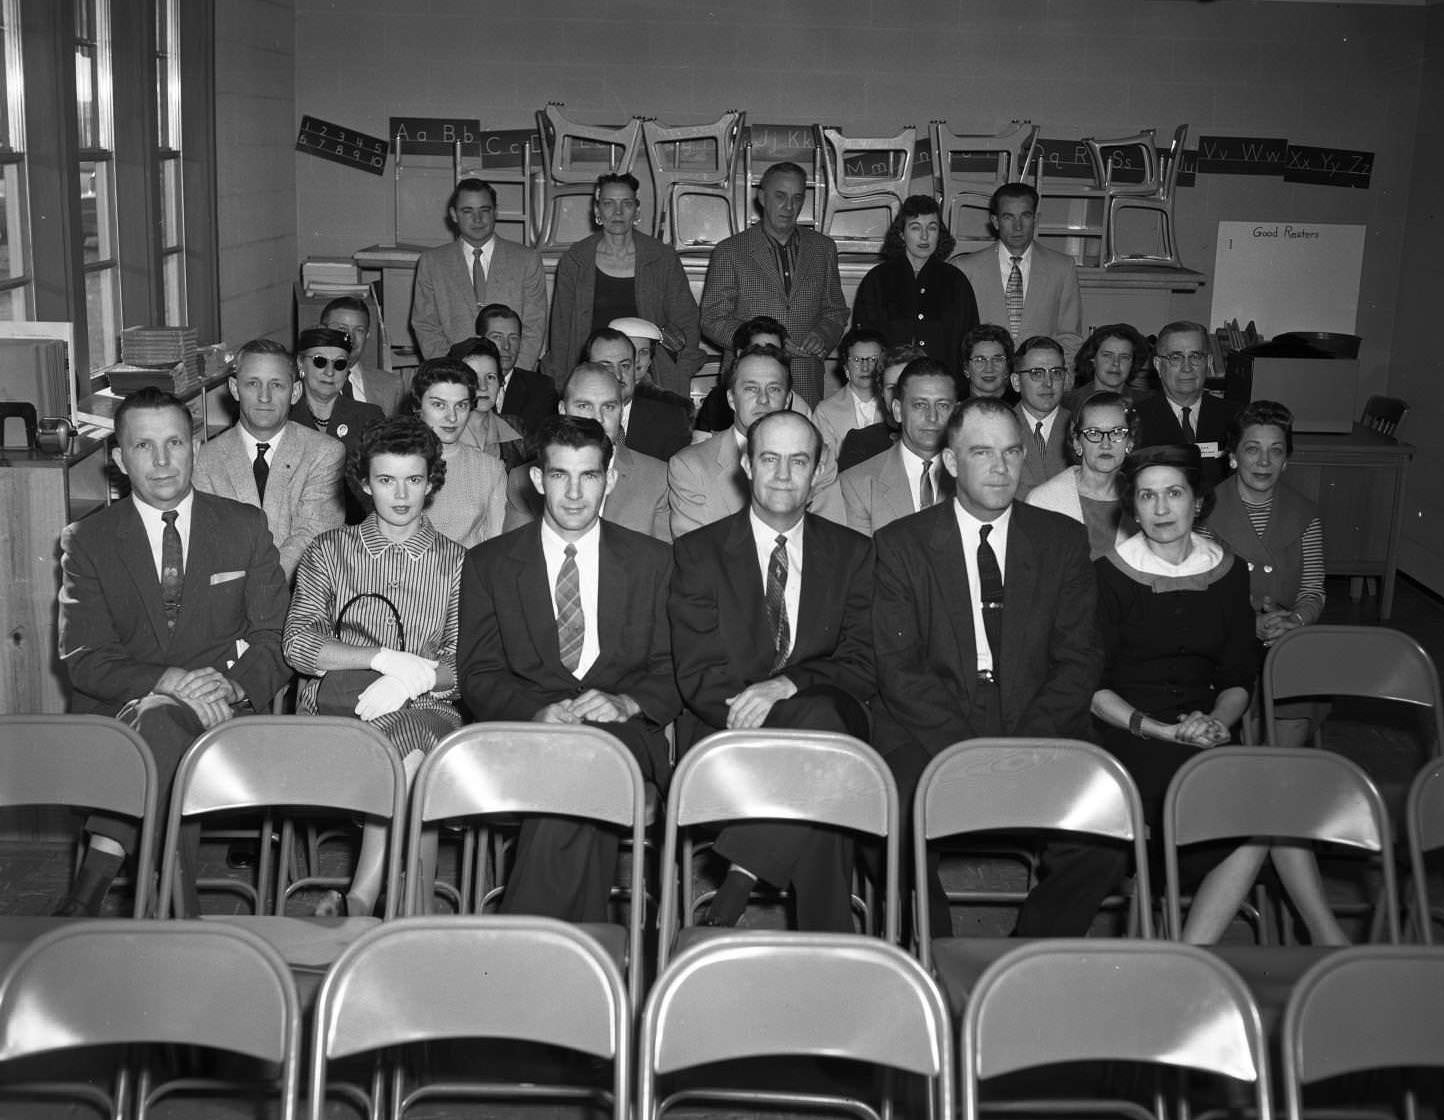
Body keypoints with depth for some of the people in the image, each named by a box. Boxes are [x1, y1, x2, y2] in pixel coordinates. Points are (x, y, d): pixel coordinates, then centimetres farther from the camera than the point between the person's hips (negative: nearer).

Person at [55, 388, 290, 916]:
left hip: (224, 713, 0)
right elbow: (84, 659, -2)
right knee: (160, 723, -35)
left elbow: (276, 638, 5)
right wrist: (166, 680, -21)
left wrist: (231, 685, -17)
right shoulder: (87, 541, 7)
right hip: (118, 713, 0)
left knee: (160, 719, -34)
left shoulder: (245, 526, 9)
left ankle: (98, 874, -28)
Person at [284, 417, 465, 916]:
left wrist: (414, 679, -18)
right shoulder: (330, 550, 16)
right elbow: (299, 645, 1)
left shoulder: (457, 563, 15)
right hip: (335, 706, 0)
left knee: (422, 732, -38)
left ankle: (361, 898, -38)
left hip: (424, 707, 0)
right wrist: (391, 659, -12)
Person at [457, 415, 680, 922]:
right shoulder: (488, 564, 14)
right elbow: (478, 676, 6)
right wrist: (538, 711, -15)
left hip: (625, 732, 0)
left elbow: (676, 670, 11)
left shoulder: (653, 561, 15)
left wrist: (625, 703, -12)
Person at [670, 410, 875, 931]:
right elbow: (698, 675, -2)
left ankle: (740, 877, -30)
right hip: (726, 733, -2)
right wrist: (751, 707, -23)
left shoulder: (852, 553, 13)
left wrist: (786, 685, -18)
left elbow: (861, 667, 3)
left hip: (825, 719, 2)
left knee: (823, 715, -36)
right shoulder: (698, 553, 7)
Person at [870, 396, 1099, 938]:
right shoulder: (900, 544, 4)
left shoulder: (1064, 541, 11)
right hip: (928, 739, -1)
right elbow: (898, 669, -4)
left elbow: (1077, 663, 5)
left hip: (1037, 736, 2)